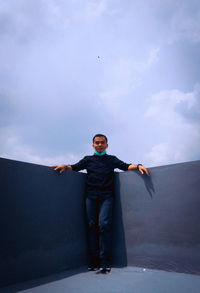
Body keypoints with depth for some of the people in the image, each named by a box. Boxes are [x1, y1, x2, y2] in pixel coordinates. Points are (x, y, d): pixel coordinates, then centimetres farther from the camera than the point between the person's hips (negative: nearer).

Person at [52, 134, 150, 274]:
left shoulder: (112, 159, 18)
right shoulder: (88, 159, 20)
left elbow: (125, 166, 8)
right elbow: (75, 167, 12)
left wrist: (138, 166, -10)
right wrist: (65, 166, -8)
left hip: (106, 196, -2)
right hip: (91, 196, 2)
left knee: (104, 224, -13)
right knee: (92, 225, 0)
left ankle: (105, 260, -7)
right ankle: (94, 259, 8)